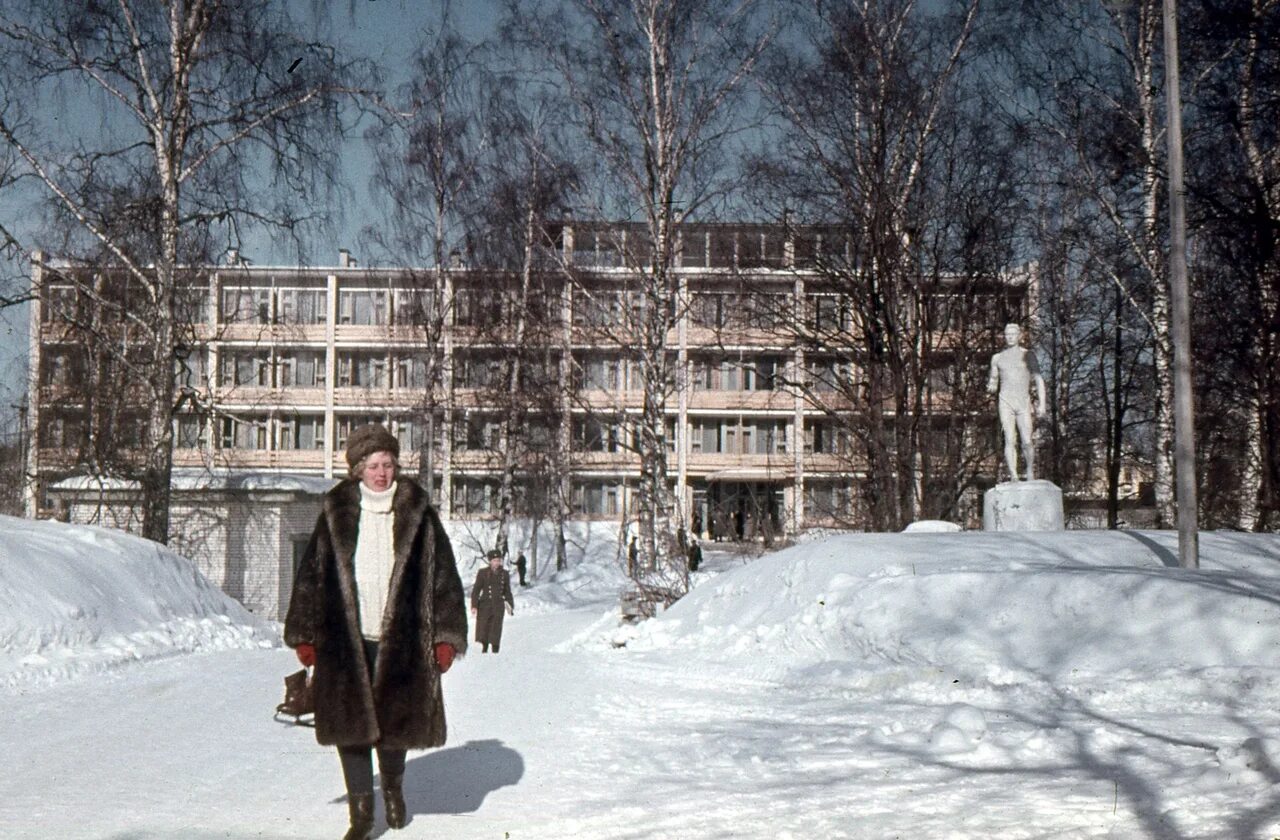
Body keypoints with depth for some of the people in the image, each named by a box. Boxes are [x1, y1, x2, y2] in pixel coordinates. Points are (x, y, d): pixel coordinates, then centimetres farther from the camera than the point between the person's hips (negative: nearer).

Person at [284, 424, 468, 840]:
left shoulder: (418, 514, 1)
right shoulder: (336, 514, 3)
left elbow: (443, 577, 2)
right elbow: (311, 575, 7)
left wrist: (446, 637, -3)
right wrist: (305, 635, 4)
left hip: (400, 640, 0)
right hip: (345, 639, 1)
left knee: (395, 721, 9)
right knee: (350, 725, 2)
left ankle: (393, 785, 40)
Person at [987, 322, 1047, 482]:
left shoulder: (1028, 355, 7)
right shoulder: (997, 358, 12)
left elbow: (1039, 380, 4)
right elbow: (993, 380, 20)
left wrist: (1041, 403, -5)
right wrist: (991, 386, -6)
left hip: (1023, 403, -1)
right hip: (1005, 402, 1)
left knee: (1026, 442, -6)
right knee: (1009, 440, -12)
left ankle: (1030, 473, 18)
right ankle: (1013, 477, -15)